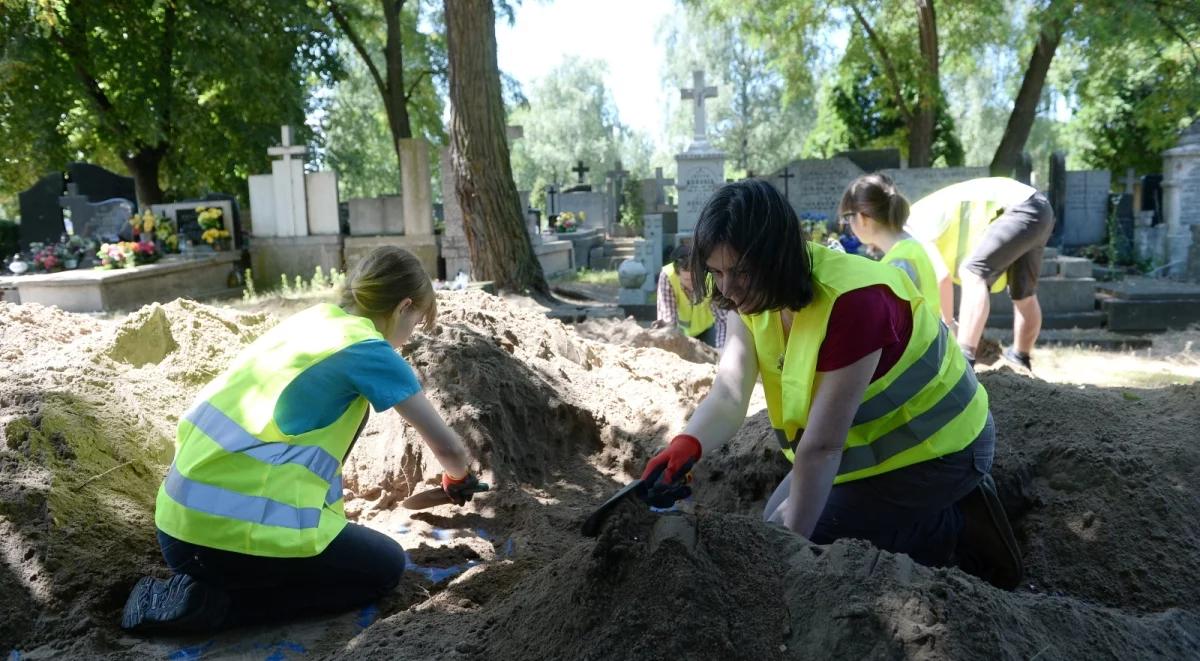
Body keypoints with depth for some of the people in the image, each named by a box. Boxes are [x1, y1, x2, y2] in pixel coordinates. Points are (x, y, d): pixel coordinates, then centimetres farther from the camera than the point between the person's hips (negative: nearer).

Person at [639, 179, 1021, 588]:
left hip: (934, 447, -8)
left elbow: (822, 445, -34)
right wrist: (687, 445, -41)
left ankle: (955, 535, 6)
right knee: (774, 527, 15)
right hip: (870, 444, 8)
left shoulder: (851, 303, -35)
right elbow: (728, 394, -20)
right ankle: (941, 513, 18)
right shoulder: (755, 294, -10)